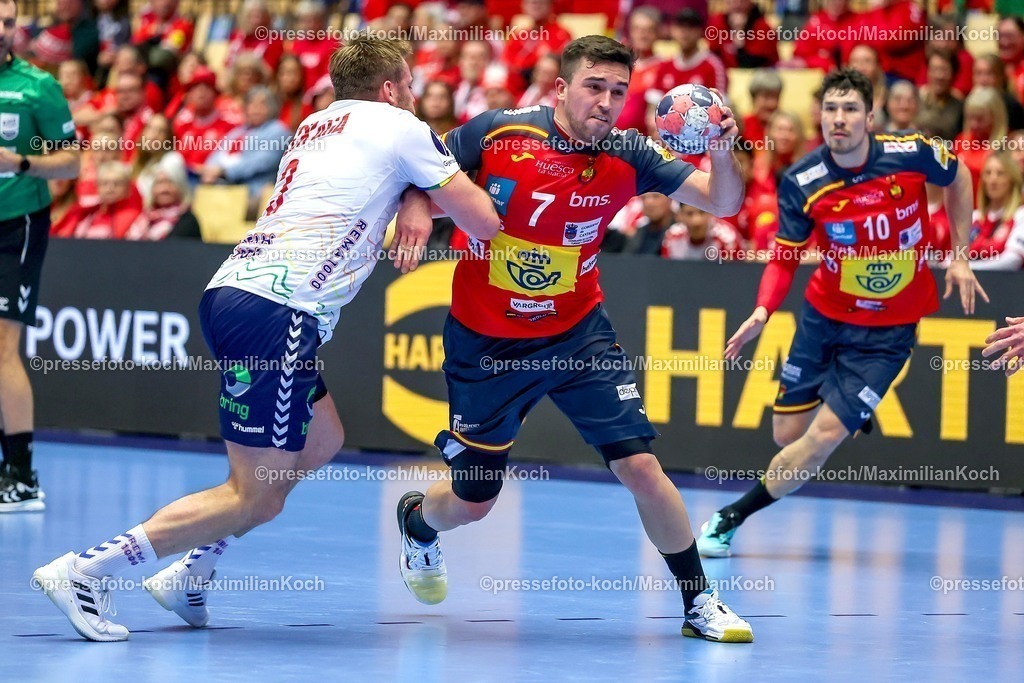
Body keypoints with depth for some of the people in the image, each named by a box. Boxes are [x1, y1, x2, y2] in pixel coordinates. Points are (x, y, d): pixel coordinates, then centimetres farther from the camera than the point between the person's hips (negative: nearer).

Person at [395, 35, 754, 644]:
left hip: (578, 334, 1)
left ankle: (700, 604, 5)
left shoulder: (628, 155, -11)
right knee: (473, 502, 10)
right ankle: (416, 520, 47)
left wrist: (721, 153, -31)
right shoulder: (498, 133, -17)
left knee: (640, 466, -10)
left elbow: (722, 203, -11)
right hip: (484, 341, -1)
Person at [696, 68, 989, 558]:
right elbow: (784, 257, -7)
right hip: (825, 315, 2)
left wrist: (959, 256, 3)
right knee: (788, 435, 8)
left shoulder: (913, 153, -18)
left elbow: (958, 178, 4)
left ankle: (732, 518, 5)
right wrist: (763, 311, -25)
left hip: (888, 330, -2)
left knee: (822, 439, -12)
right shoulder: (802, 183, -16)